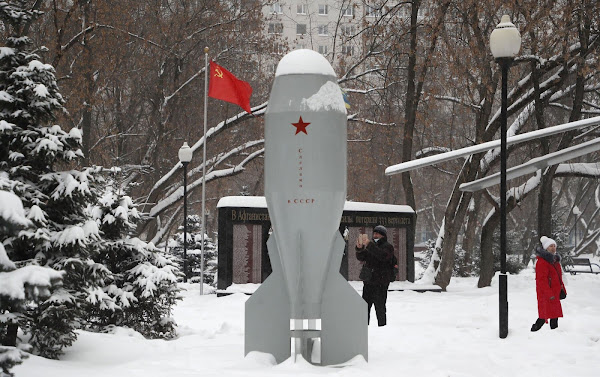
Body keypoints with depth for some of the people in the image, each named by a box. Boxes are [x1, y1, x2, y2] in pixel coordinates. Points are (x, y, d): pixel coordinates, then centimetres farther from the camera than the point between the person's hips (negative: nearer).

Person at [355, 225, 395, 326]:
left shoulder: (387, 247, 0)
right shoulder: (372, 246, 21)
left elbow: (382, 255, -22)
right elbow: (361, 257, 9)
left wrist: (369, 245, -28)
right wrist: (359, 248, -12)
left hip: (380, 283, -7)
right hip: (368, 282, 7)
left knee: (380, 307, -7)